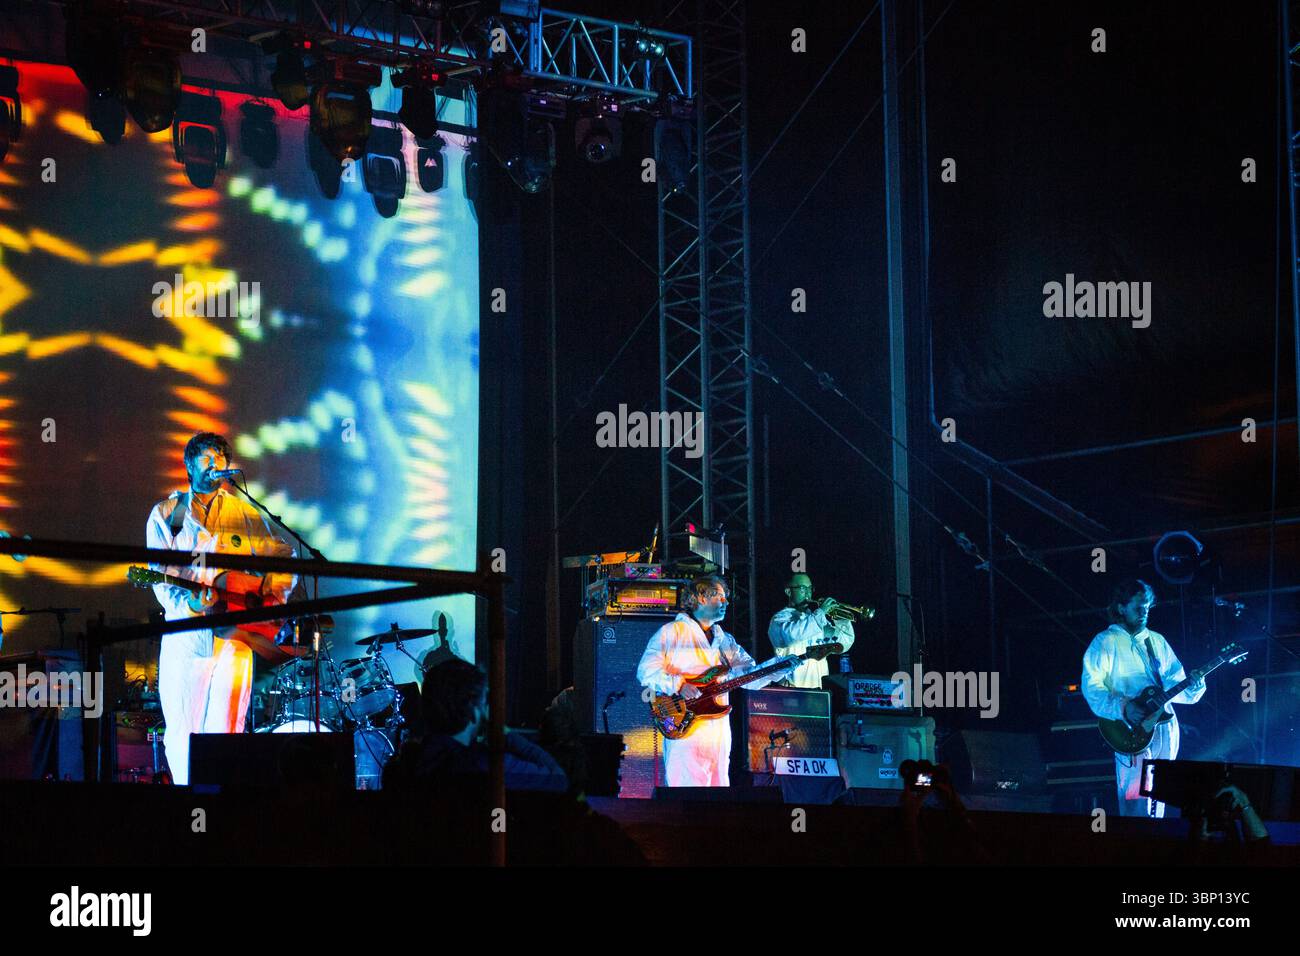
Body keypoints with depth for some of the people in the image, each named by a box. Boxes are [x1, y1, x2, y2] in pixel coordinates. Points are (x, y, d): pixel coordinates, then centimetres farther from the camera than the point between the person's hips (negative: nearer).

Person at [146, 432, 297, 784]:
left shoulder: (246, 514, 12)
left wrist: (274, 595, -1)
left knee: (226, 735, -2)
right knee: (182, 737, -1)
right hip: (184, 640, -1)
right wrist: (188, 603, -21)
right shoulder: (166, 514, 7)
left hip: (234, 639, 1)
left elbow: (285, 556, 17)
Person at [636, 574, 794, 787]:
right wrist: (678, 684, -21)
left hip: (719, 732, 7)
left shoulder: (724, 640, 22)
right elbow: (646, 671, -6)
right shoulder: (672, 632, 2)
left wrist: (782, 667, -3)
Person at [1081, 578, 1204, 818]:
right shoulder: (1106, 642, 0)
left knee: (1158, 804, 9)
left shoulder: (1157, 642, 18)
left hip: (1165, 727, 6)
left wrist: (1193, 687, -5)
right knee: (1136, 806, -12)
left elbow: (1175, 681, 17)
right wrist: (1122, 708, -23)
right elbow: (1092, 686, -10)